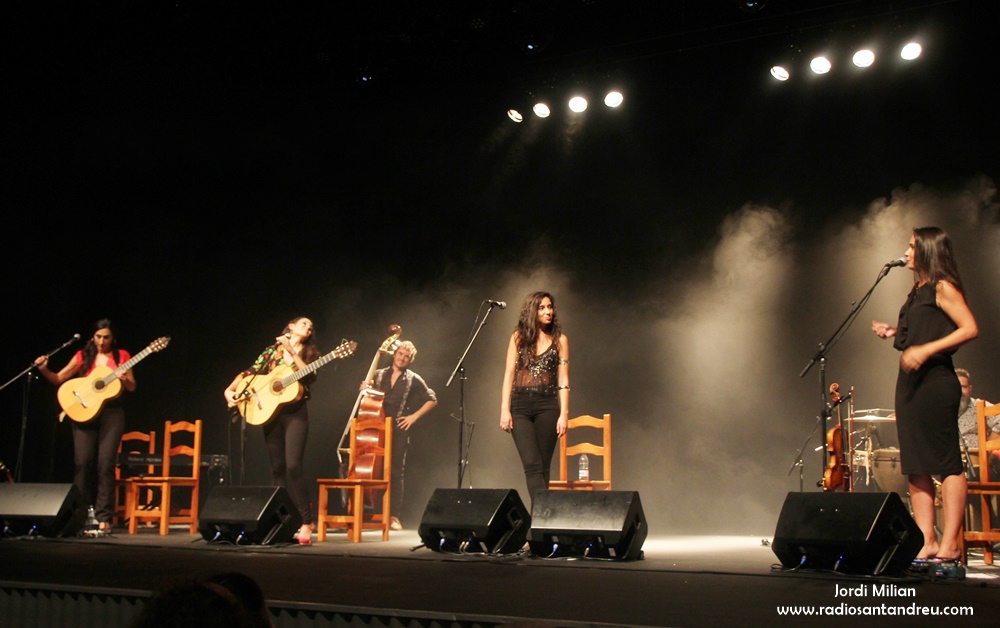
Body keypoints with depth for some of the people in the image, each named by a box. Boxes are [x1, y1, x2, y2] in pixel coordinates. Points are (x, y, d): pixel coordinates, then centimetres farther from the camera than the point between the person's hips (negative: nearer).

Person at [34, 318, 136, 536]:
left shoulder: (121, 356, 8)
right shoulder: (83, 356, 9)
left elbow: (132, 387, 9)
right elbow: (58, 379, 7)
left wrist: (124, 379, -12)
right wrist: (44, 370, -11)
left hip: (111, 413, -1)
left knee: (106, 464, -9)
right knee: (82, 463, -7)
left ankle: (103, 519, -8)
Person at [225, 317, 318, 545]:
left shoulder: (309, 354, 8)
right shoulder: (272, 351, 11)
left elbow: (309, 376, -11)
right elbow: (249, 373, 5)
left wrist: (292, 351, -16)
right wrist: (230, 390, -10)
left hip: (296, 413, -3)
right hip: (270, 411, 3)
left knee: (293, 466, -16)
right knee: (277, 468, 4)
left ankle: (306, 521, -13)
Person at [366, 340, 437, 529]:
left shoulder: (413, 380, 6)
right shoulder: (378, 375, 13)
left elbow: (432, 400, 8)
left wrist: (414, 416, -1)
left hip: (398, 430, -2)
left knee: (397, 471, -3)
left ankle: (394, 516, 0)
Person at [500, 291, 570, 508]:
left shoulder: (560, 340, 7)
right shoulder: (519, 337, 8)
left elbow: (563, 380, 3)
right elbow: (509, 374, 5)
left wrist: (564, 414, -5)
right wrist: (504, 410, -4)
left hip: (547, 405, 0)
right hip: (520, 405, 0)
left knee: (543, 467, 1)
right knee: (532, 465, -12)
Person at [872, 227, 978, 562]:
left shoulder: (943, 288, -6)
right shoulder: (918, 290, 19)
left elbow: (970, 329, -14)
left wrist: (927, 349, -20)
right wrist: (895, 333, 10)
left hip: (935, 382, -9)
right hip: (910, 381, 9)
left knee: (946, 462, -5)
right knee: (916, 467, 6)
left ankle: (950, 544, -3)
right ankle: (926, 542, 9)